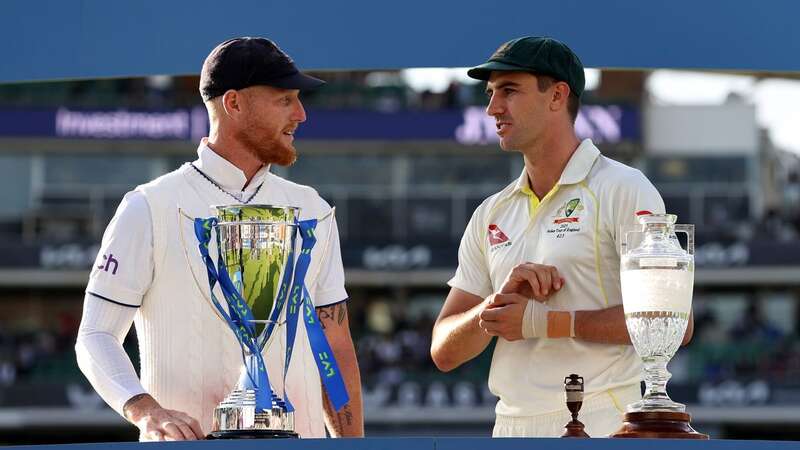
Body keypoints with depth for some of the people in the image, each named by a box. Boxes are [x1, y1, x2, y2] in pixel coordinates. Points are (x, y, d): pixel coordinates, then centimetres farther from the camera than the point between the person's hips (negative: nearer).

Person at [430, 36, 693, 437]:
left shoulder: (622, 190, -1)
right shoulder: (490, 215, 16)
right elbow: (444, 352, 12)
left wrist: (544, 322, -13)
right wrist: (500, 302, -8)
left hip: (601, 425, -5)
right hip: (511, 424, 5)